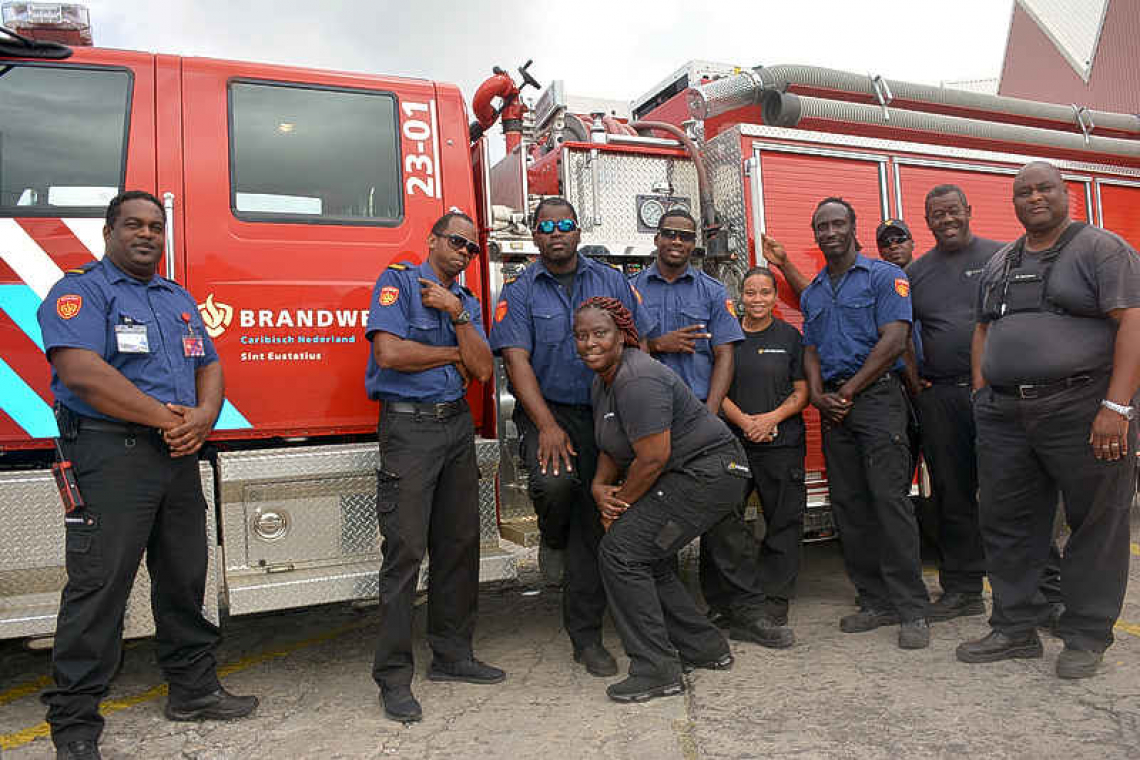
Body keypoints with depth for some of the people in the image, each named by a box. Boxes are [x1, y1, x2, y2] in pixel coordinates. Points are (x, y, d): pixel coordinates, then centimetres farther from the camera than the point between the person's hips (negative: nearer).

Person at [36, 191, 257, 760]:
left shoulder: (180, 299, 20)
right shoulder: (80, 291, -3)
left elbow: (208, 366, 16)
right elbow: (81, 372, -18)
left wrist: (203, 417, -6)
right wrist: (167, 417, -16)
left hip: (179, 456, 7)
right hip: (110, 454, -7)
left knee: (185, 579, 14)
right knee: (97, 585, -4)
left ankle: (193, 689, 28)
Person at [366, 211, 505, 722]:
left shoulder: (466, 302, 17)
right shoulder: (398, 281, 0)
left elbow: (482, 370, 4)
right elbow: (389, 352, -16)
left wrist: (457, 315, -7)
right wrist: (453, 354, -2)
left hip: (457, 425, 7)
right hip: (408, 426, -6)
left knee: (460, 544, 9)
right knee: (405, 549, -7)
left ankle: (451, 655, 22)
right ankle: (394, 676, 3)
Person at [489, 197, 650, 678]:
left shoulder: (612, 282, 9)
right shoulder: (519, 292, 2)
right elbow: (517, 361, -9)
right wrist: (548, 426, -20)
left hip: (604, 415, 2)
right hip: (547, 410, -2)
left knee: (593, 525, 3)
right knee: (554, 481, -32)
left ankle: (585, 635, 16)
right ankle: (552, 536, 7)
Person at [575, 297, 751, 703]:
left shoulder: (638, 380, -23)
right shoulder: (602, 382, 10)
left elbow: (653, 457, -25)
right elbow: (611, 448, 15)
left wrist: (619, 503, -11)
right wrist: (600, 485, -5)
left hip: (708, 471, -11)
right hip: (684, 474, 11)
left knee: (621, 551, -14)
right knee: (646, 557, 14)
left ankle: (657, 671, -5)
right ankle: (705, 648, 27)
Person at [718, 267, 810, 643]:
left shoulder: (790, 337, 7)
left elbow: (801, 392, 5)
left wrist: (773, 417, -12)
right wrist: (745, 421, -13)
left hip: (783, 443, 0)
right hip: (733, 443, 1)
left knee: (784, 524, 0)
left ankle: (775, 610, 8)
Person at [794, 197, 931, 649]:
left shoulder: (884, 276, 0)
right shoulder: (812, 294, 19)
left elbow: (894, 340, -10)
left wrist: (848, 391, -11)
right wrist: (818, 395, -2)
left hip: (877, 396, -6)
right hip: (833, 406, 6)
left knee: (889, 498, -11)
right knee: (849, 506, 5)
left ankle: (912, 609, -5)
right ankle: (876, 602, 13)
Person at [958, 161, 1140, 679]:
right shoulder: (999, 264, 17)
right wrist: (981, 392, 9)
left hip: (1082, 408, -5)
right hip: (1004, 416, 6)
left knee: (1096, 525, 4)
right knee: (1006, 524, 9)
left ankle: (1085, 637, 18)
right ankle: (1014, 630, 21)